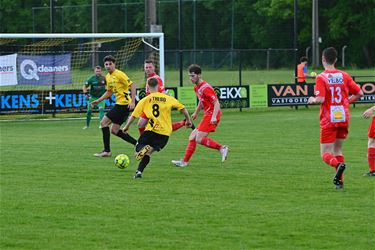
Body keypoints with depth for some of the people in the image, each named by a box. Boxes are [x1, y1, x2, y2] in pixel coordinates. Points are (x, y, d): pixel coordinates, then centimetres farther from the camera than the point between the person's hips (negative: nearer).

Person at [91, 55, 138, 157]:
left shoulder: (119, 74, -13)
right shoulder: (108, 77, 15)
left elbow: (132, 85, -17)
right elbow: (109, 92, 27)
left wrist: (132, 101, -24)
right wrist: (98, 100, 16)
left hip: (124, 103, -10)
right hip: (119, 103, 10)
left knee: (104, 122, -10)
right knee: (115, 130, 10)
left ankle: (107, 151, -7)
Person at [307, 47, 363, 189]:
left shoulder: (321, 78, -10)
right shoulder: (344, 76, 4)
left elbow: (320, 99, -19)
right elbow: (359, 93, 6)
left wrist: (312, 100, 2)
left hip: (328, 120, -4)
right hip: (344, 118, 4)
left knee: (326, 154, 1)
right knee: (337, 150, 19)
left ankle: (338, 165, -31)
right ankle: (339, 181, 7)